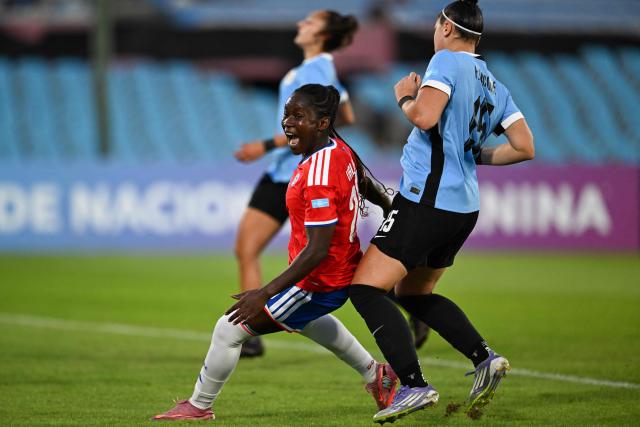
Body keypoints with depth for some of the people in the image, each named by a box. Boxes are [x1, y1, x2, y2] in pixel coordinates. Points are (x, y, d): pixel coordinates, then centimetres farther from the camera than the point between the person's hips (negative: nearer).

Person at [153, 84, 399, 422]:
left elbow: (318, 249, -33)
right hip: (343, 273, 10)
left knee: (229, 329, -2)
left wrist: (265, 294, -33)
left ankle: (199, 405, 16)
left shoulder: (318, 177, -31)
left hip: (318, 282, -10)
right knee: (303, 319, 41)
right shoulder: (339, 150, -3)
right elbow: (367, 187, 16)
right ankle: (375, 375, 51)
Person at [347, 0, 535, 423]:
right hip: (464, 208, 9)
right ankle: (484, 357, 10)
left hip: (426, 202, -9)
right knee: (414, 294, 25)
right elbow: (525, 147, 10)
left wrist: (406, 98, -4)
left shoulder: (447, 61, -10)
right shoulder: (495, 86, 13)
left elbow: (425, 117, -25)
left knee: (365, 288, -7)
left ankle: (414, 385, -17)